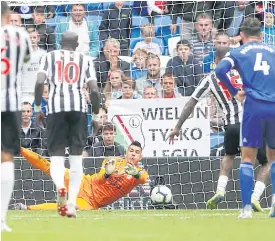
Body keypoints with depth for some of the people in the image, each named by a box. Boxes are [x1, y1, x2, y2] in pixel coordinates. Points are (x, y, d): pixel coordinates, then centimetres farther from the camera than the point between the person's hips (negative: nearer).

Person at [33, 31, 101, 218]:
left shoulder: (50, 57, 14)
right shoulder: (85, 59, 15)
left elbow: (39, 82, -1)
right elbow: (94, 89, 4)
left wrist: (38, 108, 6)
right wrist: (96, 116, 11)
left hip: (56, 107, 0)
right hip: (79, 107, 0)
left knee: (56, 157, 0)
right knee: (76, 158, 8)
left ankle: (60, 187, -31)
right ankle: (72, 202, 1)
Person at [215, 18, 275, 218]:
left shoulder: (238, 53, 11)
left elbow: (220, 70, -7)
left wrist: (234, 92, 3)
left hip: (254, 106, -2)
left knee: (248, 157, 6)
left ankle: (247, 207, -4)